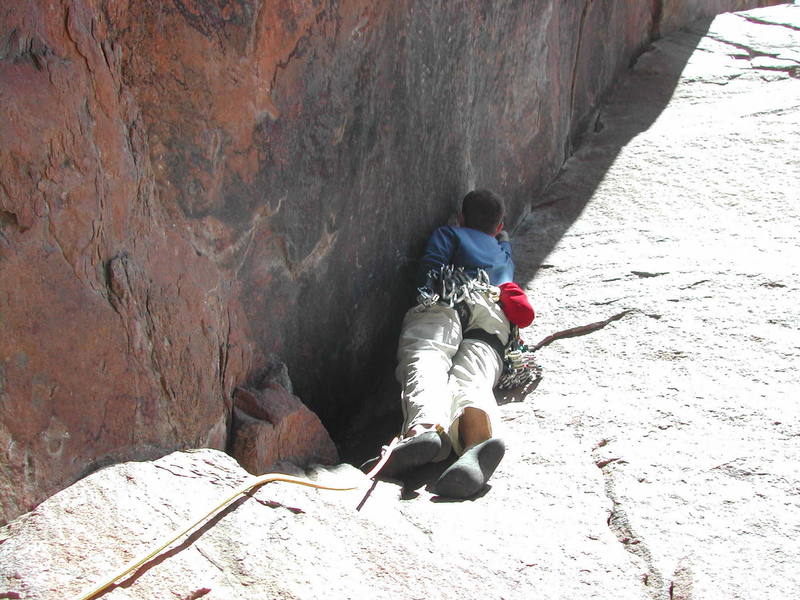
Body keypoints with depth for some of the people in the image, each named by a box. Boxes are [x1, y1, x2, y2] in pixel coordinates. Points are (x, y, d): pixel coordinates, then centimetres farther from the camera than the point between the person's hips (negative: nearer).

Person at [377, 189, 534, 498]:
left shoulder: (447, 234, 32)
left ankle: (425, 427, -63)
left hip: (444, 305, -3)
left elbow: (428, 276, 15)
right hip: (495, 316, 3)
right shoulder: (504, 250, 45)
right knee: (471, 379, -25)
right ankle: (479, 436, -61)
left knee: (425, 363, -27)